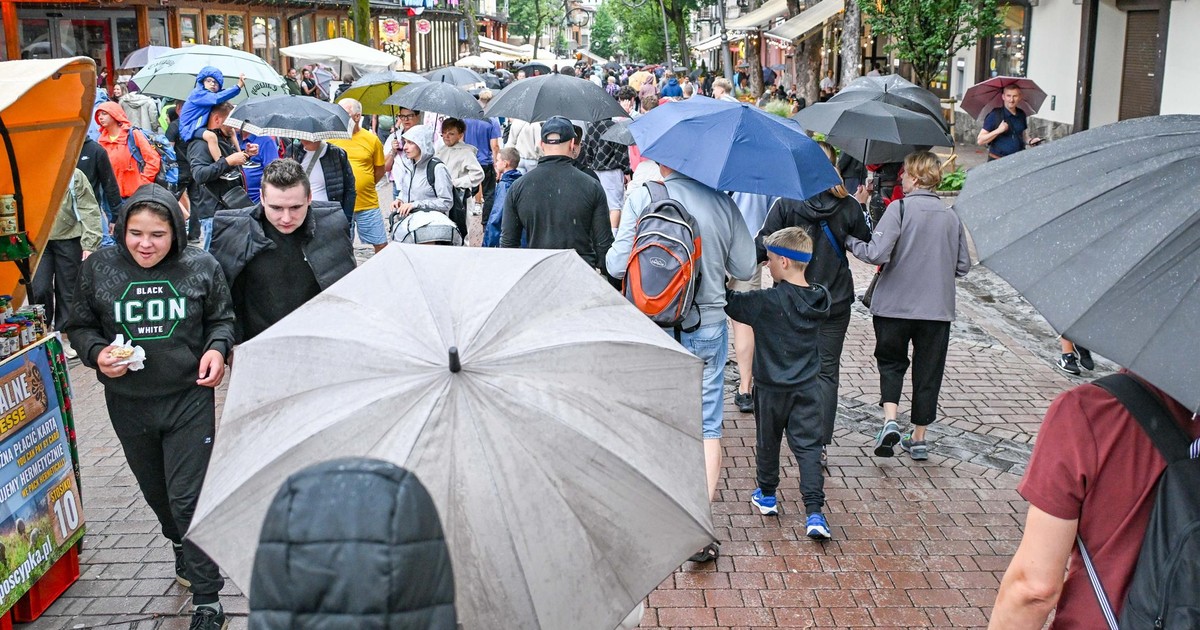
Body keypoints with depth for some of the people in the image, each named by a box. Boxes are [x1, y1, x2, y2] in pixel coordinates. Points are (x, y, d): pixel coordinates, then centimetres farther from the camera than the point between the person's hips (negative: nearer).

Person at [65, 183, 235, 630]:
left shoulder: (201, 267, -6)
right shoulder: (98, 268, -5)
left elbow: (222, 319, 6)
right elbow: (79, 325, 6)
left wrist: (217, 348, -15)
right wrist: (97, 353, -15)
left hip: (189, 400, -3)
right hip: (128, 404, 3)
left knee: (188, 499, -4)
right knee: (156, 493, 21)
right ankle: (181, 548, 50)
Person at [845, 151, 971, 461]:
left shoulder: (899, 209, -11)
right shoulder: (951, 216, 3)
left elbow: (877, 253, -19)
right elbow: (963, 267, 7)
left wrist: (850, 241, -3)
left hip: (895, 304, -3)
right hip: (937, 307, 3)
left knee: (891, 361, 15)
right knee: (928, 370, 13)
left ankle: (890, 421, -5)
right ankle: (918, 438, 19)